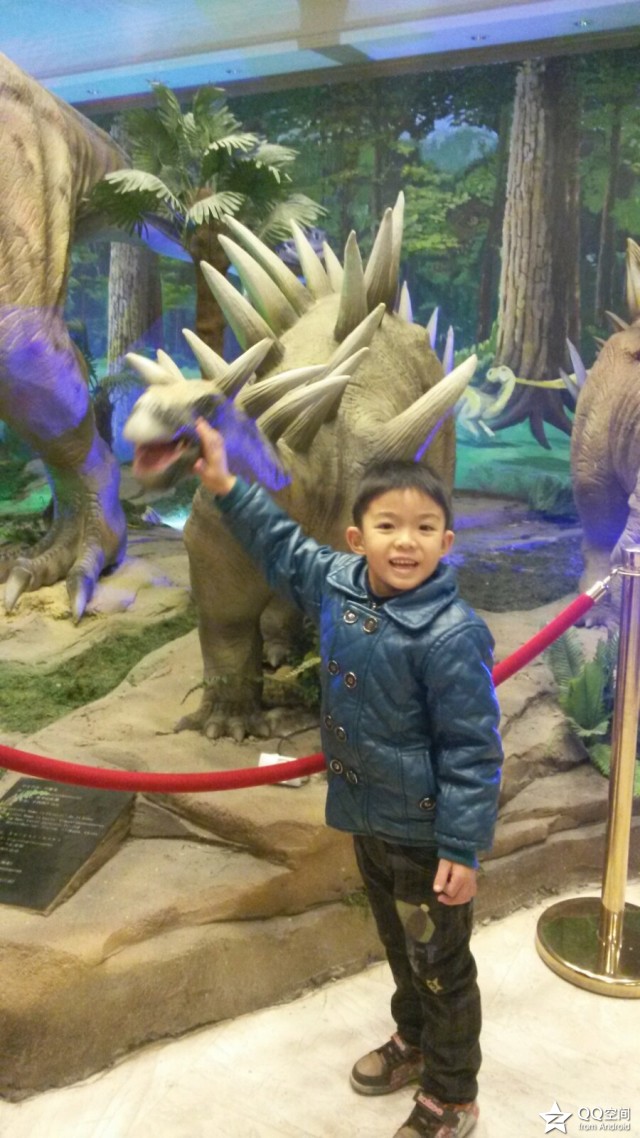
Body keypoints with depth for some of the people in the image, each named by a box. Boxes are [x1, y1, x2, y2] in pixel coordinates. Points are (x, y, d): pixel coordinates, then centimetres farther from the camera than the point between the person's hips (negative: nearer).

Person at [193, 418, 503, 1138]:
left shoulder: (451, 635, -27)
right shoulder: (335, 583, -7)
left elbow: (472, 749, -22)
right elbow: (283, 548, 12)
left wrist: (462, 848, -19)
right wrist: (225, 486, 10)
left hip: (424, 833, -7)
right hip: (366, 816, 7)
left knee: (442, 966, 14)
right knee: (400, 945, 29)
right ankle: (413, 1043, 54)